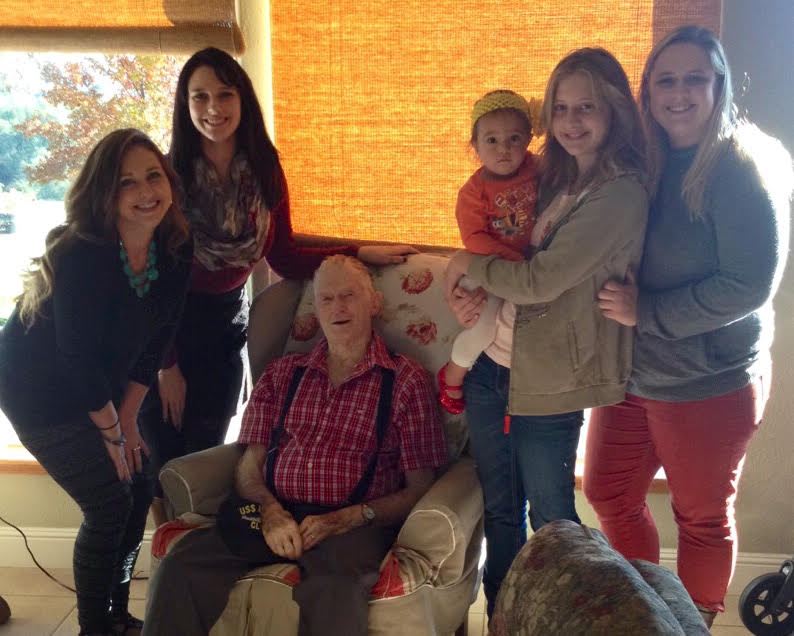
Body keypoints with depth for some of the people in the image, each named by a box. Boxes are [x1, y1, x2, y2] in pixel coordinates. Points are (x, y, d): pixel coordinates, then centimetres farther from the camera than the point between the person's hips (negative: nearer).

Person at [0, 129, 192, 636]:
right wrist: (112, 430, -13)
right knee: (110, 504, -7)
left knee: (140, 490, 7)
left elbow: (155, 338, -3)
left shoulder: (176, 249, -11)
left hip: (100, 388, 7)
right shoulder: (81, 256, -31)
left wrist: (128, 416, -1)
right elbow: (78, 358, -25)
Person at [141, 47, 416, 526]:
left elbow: (285, 258, -1)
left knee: (206, 454, 13)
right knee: (166, 461, 3)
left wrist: (360, 253, -11)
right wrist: (166, 363, -11)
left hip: (226, 325, 3)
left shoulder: (264, 172, -6)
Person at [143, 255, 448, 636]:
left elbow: (419, 489, 3)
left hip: (354, 525, -3)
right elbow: (249, 467, 14)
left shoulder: (406, 381, 8)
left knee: (333, 590, -38)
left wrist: (346, 519, -12)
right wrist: (270, 512, -8)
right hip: (275, 517, 3)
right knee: (181, 565, -25)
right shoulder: (281, 374, 20)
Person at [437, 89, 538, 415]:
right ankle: (453, 374, 10)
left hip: (530, 263, 5)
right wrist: (514, 260, -29)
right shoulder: (474, 191, -16)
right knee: (484, 326, -21)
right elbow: (475, 240, -22)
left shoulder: (536, 170, -4)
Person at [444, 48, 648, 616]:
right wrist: (476, 293, -4)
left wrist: (467, 265, -6)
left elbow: (540, 280, -22)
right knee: (499, 510, 19)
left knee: (550, 518, 11)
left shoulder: (620, 194, -17)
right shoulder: (554, 179, 7)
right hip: (491, 364, 7)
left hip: (548, 383, -7)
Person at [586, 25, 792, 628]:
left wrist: (646, 312, -21)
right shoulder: (645, 166, 4)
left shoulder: (741, 171, -16)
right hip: (632, 373, 7)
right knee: (609, 494, 17)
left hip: (708, 385, -7)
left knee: (702, 518, 11)